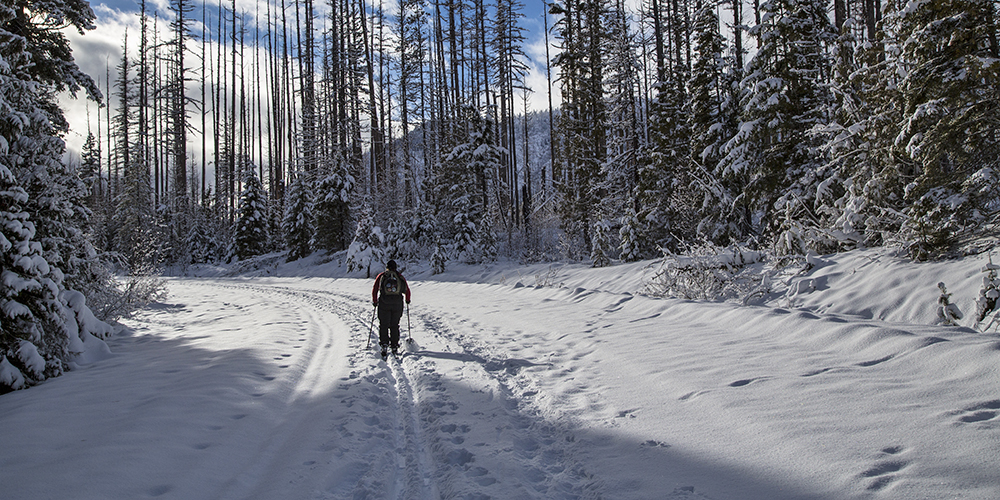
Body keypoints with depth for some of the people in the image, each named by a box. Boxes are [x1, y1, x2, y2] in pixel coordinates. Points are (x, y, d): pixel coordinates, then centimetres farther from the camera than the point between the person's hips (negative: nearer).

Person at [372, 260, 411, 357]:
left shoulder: (381, 276, 10)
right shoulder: (400, 276, 12)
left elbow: (375, 289, 4)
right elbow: (407, 290, 15)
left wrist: (374, 301, 14)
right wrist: (407, 300, 30)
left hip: (384, 303, -1)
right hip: (397, 304, 1)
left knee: (383, 325, 6)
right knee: (394, 326, 9)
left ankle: (384, 344, -9)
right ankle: (395, 346, 7)